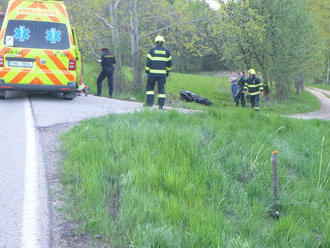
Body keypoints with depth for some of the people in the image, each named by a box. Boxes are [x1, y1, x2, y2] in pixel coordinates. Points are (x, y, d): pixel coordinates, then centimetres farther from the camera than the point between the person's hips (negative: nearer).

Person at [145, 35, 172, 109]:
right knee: (161, 89, 6)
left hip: (152, 73, -2)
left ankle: (150, 103, 1)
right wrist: (168, 72, 21)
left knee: (150, 87, 10)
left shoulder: (152, 50, -4)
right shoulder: (166, 51, 5)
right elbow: (169, 63, 9)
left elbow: (148, 62, -7)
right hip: (162, 73, 2)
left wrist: (147, 71, -1)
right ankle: (161, 105, 2)